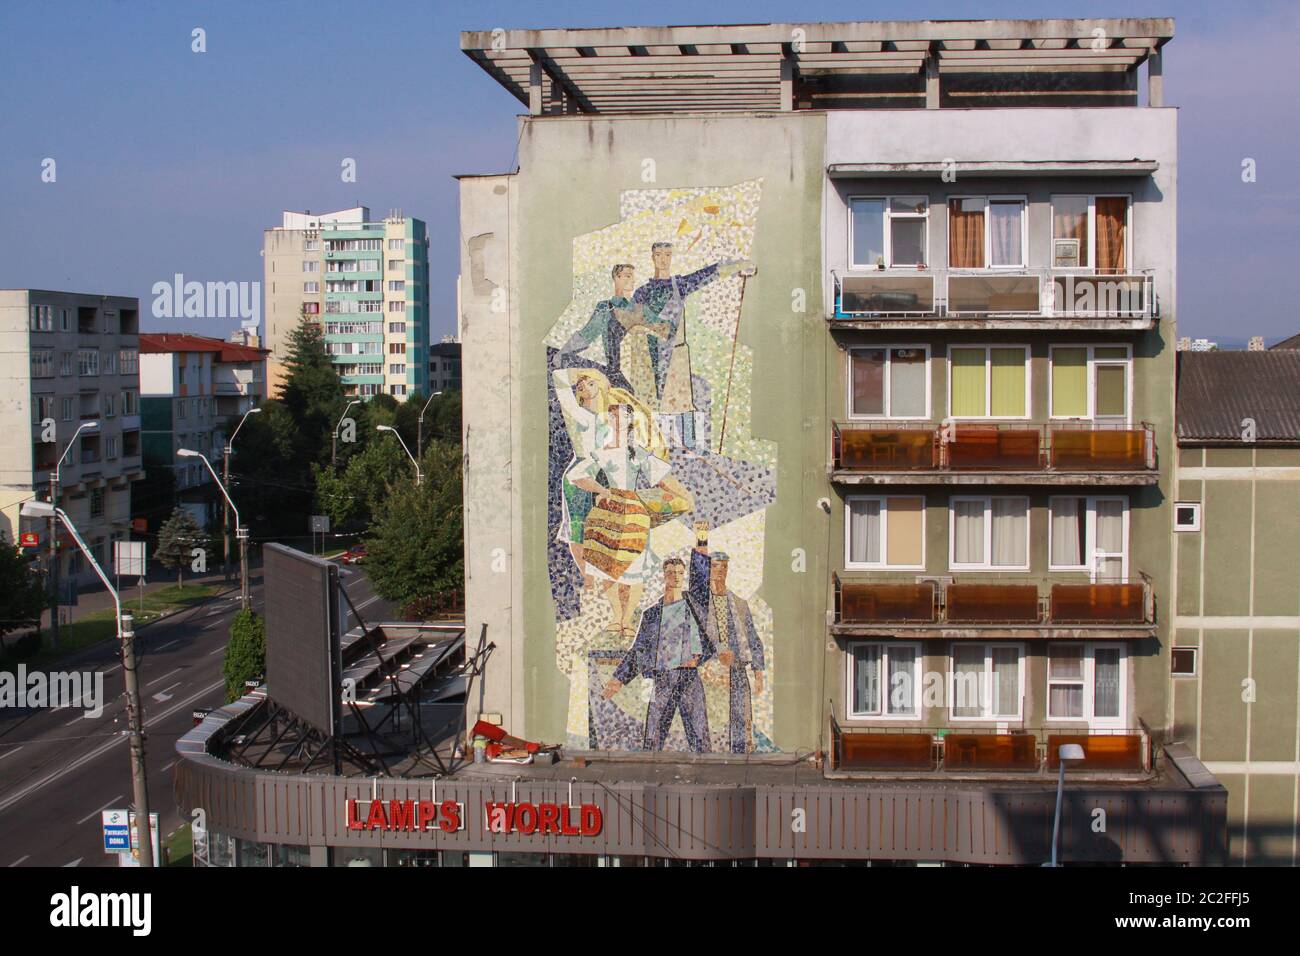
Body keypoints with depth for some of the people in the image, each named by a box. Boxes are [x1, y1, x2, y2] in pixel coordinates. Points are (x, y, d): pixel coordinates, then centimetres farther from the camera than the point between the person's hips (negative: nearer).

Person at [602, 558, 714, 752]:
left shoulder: (694, 607, 8)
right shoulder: (651, 613, 14)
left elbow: (712, 640, 9)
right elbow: (638, 649, 18)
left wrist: (698, 657, -7)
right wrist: (619, 678, 14)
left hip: (689, 676, -2)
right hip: (661, 679, 2)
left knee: (699, 735, -6)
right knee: (652, 739, 1)